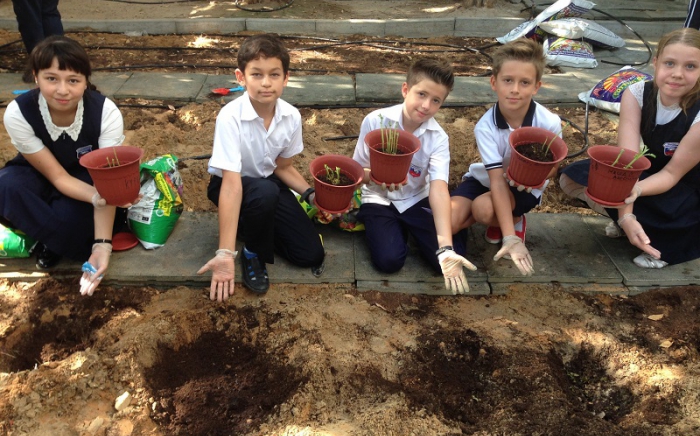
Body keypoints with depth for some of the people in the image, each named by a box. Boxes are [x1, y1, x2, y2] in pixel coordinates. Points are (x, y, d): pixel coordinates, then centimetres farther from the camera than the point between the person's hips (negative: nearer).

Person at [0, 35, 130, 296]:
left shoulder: (106, 112, -31)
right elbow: (58, 177, -27)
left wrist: (102, 245, -40)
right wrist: (98, 197, -49)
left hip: (88, 175, -1)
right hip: (39, 173, 1)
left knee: (71, 215, -33)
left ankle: (53, 241, 2)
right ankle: (60, 241, -10)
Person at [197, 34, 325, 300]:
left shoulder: (291, 116, -16)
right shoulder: (230, 117, -32)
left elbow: (283, 167, 0)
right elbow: (232, 183, -38)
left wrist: (311, 194, -18)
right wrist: (226, 253, -42)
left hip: (269, 182, 5)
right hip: (230, 184, -4)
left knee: (311, 255, -5)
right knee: (265, 193, -40)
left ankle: (253, 225, 19)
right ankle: (253, 254, -10)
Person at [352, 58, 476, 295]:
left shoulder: (438, 138, -14)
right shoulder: (375, 121, -16)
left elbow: (439, 189, -28)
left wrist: (446, 248, -40)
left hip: (417, 200, 2)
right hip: (379, 199, -1)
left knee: (452, 258, -16)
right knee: (389, 259, -25)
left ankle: (407, 229, 13)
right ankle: (386, 227, 10)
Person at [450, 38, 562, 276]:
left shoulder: (549, 123, -26)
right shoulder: (486, 126, -27)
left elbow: (552, 166, -7)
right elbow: (497, 180, -33)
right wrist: (509, 239, -41)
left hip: (526, 187, -1)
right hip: (485, 179, 2)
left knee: (483, 208, -32)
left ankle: (515, 221, 4)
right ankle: (503, 225, 8)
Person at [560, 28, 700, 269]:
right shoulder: (636, 93, -19)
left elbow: (673, 173, -22)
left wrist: (635, 190, -44)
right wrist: (626, 215, -39)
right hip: (651, 171, 4)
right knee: (571, 178, -14)